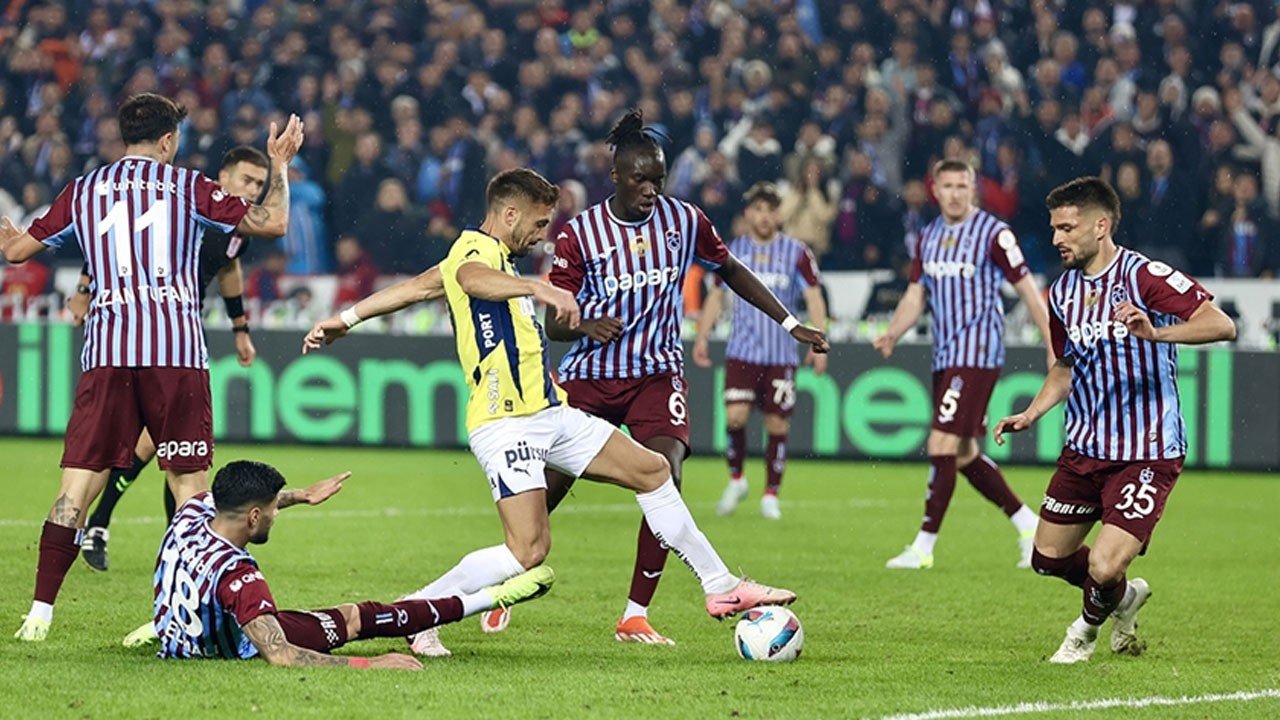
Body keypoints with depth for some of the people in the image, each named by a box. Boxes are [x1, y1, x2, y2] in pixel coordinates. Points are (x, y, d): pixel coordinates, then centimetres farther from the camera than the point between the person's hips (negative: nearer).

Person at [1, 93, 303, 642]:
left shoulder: (83, 191, 12)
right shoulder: (187, 186, 6)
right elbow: (272, 223, 3)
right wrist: (279, 165, 19)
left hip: (106, 352, 2)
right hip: (176, 352, -2)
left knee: (77, 488, 1)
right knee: (190, 485, 3)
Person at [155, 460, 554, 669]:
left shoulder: (192, 510, -16)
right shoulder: (236, 574, -39)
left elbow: (238, 500, 11)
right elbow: (279, 656, -44)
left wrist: (301, 496, 25)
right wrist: (366, 664, -43)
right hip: (233, 649, -6)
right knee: (352, 618, 7)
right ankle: (489, 598, 20)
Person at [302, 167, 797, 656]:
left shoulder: (491, 256, 20)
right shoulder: (475, 250, -10)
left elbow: (416, 287, 28)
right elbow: (472, 278, -36)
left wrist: (345, 320, 39)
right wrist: (540, 289, -53)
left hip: (549, 414, 11)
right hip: (507, 423, -11)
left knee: (653, 471, 12)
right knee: (528, 551, -20)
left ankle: (720, 587, 19)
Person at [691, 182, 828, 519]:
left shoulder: (796, 252, 0)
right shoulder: (733, 251, 6)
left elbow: (813, 298, 0)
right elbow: (716, 295, 16)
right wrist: (701, 337, 10)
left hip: (781, 354, -1)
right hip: (741, 351, 1)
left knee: (777, 424, 0)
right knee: (735, 415, -15)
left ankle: (771, 495, 12)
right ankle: (736, 480, 7)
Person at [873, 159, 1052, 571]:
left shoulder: (993, 233, -8)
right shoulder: (928, 238, 12)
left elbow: (1027, 289, -5)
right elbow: (916, 296, 16)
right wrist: (892, 335, -2)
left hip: (976, 355, -8)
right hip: (944, 357, 8)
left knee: (942, 446, -13)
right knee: (964, 456, 10)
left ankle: (924, 546, -9)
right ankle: (1028, 525, 23)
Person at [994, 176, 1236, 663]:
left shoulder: (1145, 276, -15)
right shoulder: (1062, 293, 8)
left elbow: (1222, 325, -25)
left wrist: (1154, 332, -40)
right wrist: (1031, 414, 8)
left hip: (1147, 454, -7)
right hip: (1084, 449, 7)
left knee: (1104, 568, -16)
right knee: (1048, 559, 11)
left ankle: (1090, 625, 20)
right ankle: (1124, 596, 41)